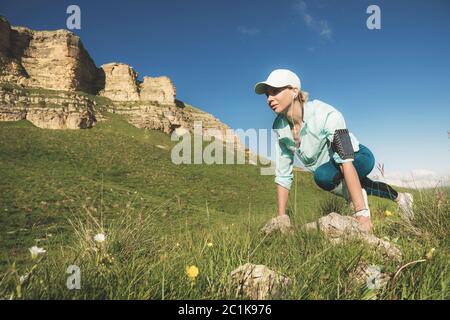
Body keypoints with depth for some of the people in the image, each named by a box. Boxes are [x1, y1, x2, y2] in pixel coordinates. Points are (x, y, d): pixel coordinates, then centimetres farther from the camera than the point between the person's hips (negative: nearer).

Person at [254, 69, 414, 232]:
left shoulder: (325, 114, -32)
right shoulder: (279, 127, -16)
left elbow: (346, 161, -40)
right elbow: (282, 174, -11)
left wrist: (361, 212, -46)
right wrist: (281, 216, -14)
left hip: (359, 158, -6)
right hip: (330, 167, 6)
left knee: (322, 175, -34)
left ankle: (355, 194, -5)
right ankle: (400, 198, 53)